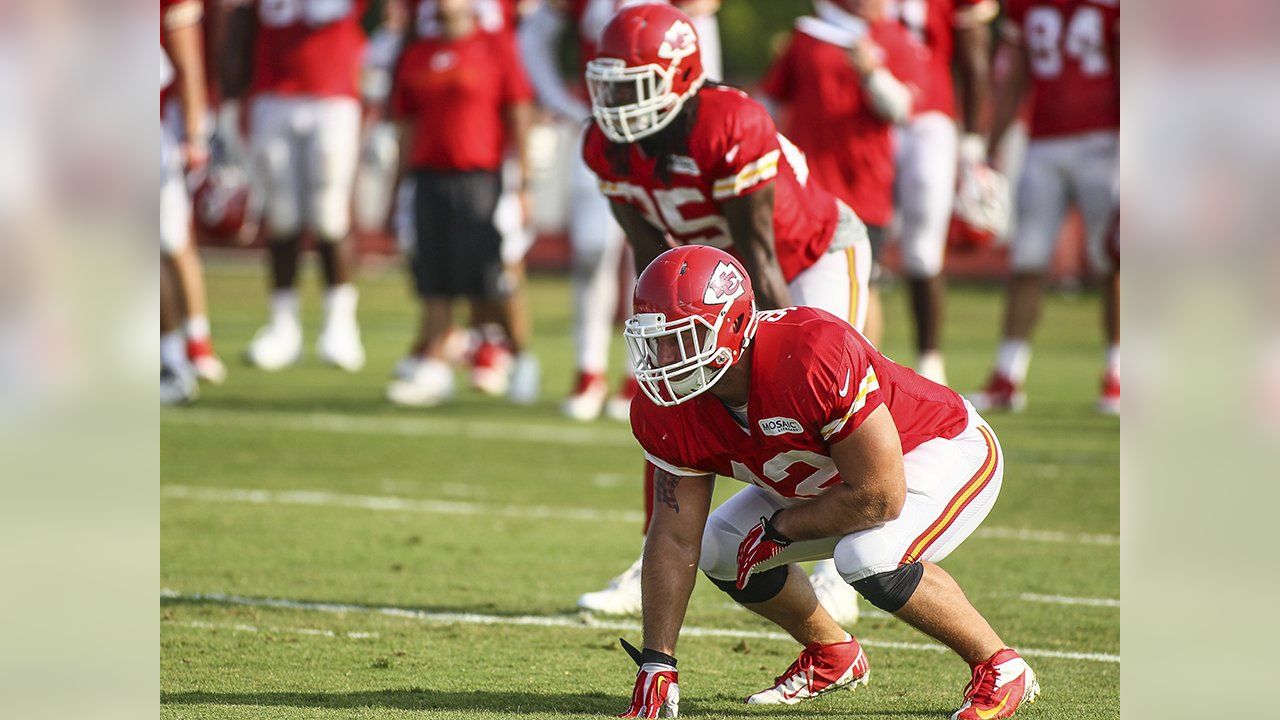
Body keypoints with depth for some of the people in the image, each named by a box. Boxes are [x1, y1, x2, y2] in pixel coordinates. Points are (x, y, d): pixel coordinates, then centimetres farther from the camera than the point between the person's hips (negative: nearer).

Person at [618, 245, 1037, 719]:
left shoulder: (816, 355, -40)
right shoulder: (668, 410, -18)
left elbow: (879, 498, -34)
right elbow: (676, 537, -10)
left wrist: (778, 529, -21)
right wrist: (656, 666, -13)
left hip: (949, 450, -8)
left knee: (869, 557, -32)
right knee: (719, 548, 0)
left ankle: (999, 667, -10)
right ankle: (832, 656, 25)